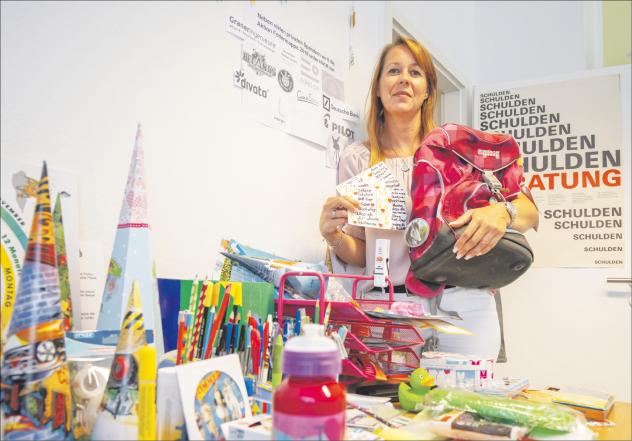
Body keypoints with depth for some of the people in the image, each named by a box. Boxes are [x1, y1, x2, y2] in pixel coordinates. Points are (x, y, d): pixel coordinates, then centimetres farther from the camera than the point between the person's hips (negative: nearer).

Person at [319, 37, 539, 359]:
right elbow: (360, 255, 7)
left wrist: (502, 212, -17)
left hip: (463, 306, 1)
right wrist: (333, 235, -14)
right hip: (388, 307, 0)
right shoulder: (356, 158, 6)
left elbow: (530, 212, 4)